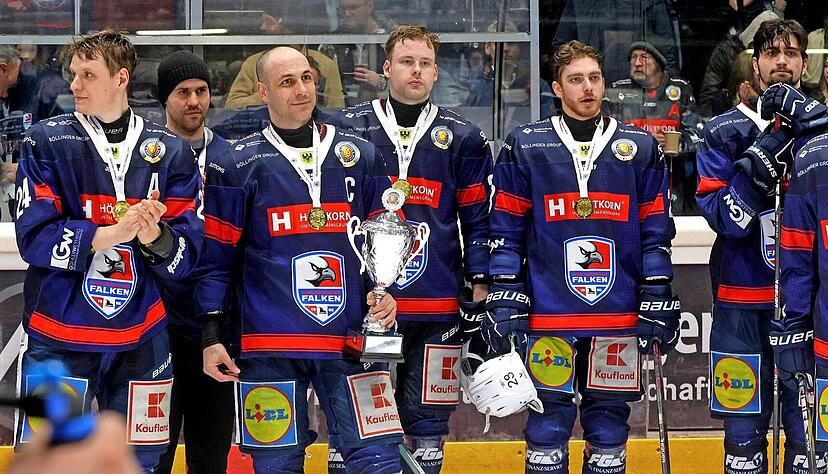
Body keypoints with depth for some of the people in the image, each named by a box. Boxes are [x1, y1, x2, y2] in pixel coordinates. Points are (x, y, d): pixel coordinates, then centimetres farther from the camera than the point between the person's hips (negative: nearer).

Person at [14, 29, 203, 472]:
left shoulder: (170, 151, 5)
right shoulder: (47, 142, -1)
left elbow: (187, 254, 2)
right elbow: (34, 237, -10)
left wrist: (154, 237, -20)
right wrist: (112, 234, -20)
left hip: (140, 339, 2)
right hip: (59, 339, -2)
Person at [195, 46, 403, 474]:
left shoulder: (360, 156, 11)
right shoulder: (237, 165, 3)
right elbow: (216, 256, 3)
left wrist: (386, 290, 1)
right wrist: (211, 336, -2)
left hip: (350, 340, 2)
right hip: (269, 346, -2)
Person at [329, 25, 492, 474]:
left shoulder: (461, 137, 9)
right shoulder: (349, 129, 5)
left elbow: (477, 218, 10)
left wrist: (479, 286, 4)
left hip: (438, 303, 1)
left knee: (427, 418, 5)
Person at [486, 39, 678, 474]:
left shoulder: (640, 148, 8)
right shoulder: (525, 147, 3)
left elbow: (655, 232, 9)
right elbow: (506, 228, 4)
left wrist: (658, 300, 3)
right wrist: (504, 299, -2)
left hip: (619, 319, 2)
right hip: (547, 317, -2)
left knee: (609, 428, 6)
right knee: (548, 427, -1)